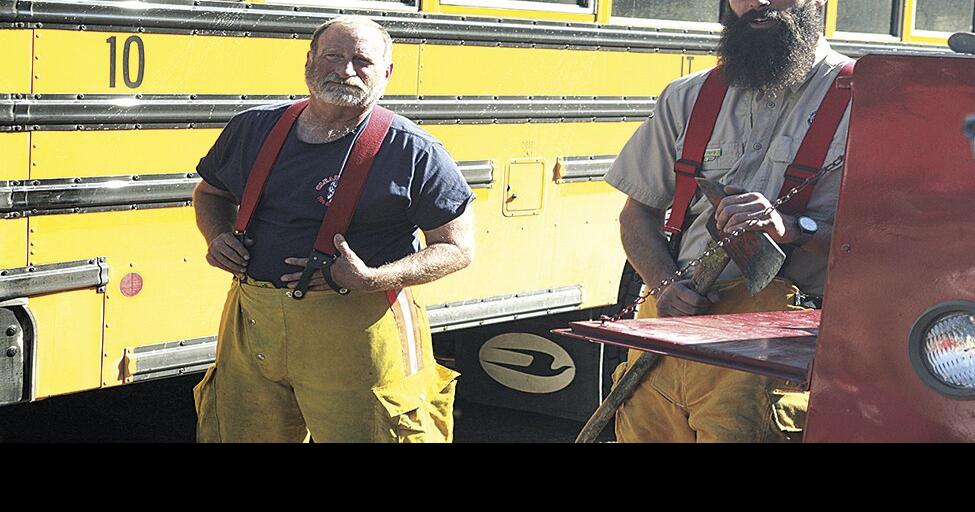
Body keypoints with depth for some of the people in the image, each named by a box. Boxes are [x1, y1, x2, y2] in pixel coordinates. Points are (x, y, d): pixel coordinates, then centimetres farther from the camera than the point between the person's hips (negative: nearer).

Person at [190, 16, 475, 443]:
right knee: (242, 435, 14)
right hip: (251, 326, 4)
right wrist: (217, 237, 0)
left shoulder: (414, 152, -7)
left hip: (356, 335, -4)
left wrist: (371, 280, -19)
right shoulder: (252, 129, 7)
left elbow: (459, 248, -6)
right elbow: (210, 193, 24)